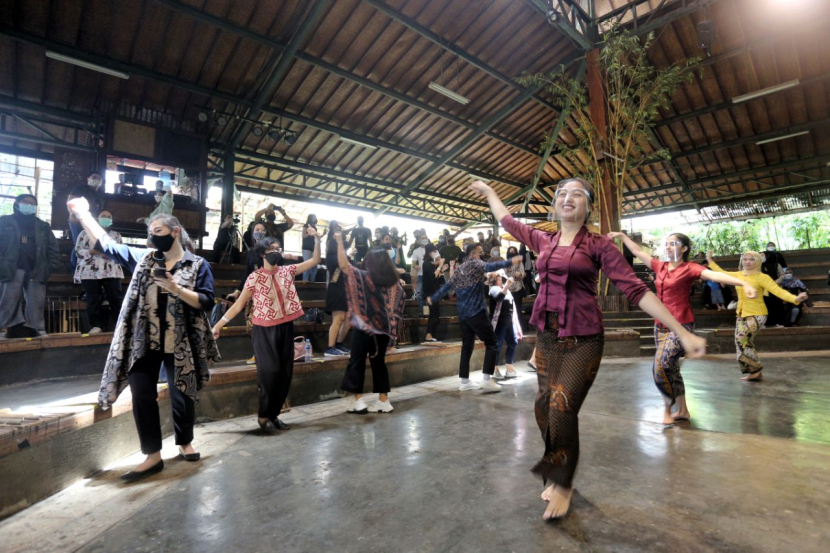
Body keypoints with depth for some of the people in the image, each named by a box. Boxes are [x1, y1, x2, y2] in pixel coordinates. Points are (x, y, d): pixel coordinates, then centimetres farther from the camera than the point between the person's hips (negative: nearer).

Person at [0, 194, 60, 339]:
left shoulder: (43, 227, 16)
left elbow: (53, 248, 11)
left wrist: (52, 266, -1)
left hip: (36, 271, 1)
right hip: (13, 270, -1)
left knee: (37, 303, 0)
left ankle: (36, 331, 3)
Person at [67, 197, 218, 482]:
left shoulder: (198, 264, -4)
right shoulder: (142, 258, 8)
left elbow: (206, 302, -11)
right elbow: (106, 244, 15)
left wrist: (175, 288, -21)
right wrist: (82, 212, 14)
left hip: (179, 345, -3)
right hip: (144, 343, 3)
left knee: (182, 395, 10)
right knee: (142, 396, 3)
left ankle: (185, 442, 33)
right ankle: (153, 456, 16)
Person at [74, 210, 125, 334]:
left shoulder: (116, 235, 18)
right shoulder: (86, 233, 12)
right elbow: (78, 251, 3)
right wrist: (93, 251, -13)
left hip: (112, 272, 1)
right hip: (90, 272, -1)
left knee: (116, 298, -5)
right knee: (93, 300, -1)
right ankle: (98, 325, 5)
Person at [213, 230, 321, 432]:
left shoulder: (287, 271, 3)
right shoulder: (254, 278, -7)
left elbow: (314, 260, 6)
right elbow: (239, 304, -5)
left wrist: (316, 239, -4)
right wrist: (220, 323, -10)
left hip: (285, 328, 4)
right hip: (264, 330, -4)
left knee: (285, 373, 7)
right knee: (270, 371, -5)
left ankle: (274, 414, 23)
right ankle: (263, 415, 16)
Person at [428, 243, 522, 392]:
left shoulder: (458, 269, 17)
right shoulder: (475, 264, -4)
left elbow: (446, 286, 22)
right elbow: (491, 266, -26)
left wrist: (433, 299, 35)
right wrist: (510, 262, -38)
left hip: (463, 314, 8)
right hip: (476, 311, -7)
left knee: (467, 346, 12)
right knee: (491, 342, 0)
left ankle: (464, 381, 14)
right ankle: (486, 379, -6)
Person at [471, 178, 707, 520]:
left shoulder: (598, 245, -4)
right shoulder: (544, 241, 8)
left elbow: (635, 290, -9)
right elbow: (508, 222, 22)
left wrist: (683, 332, -14)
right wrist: (488, 191, 34)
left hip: (583, 340, -4)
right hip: (546, 337, 5)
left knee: (562, 408, -11)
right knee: (544, 407, 8)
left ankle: (563, 484, 16)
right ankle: (557, 477, 32)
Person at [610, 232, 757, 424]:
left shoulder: (689, 268, -8)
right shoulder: (660, 266, 8)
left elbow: (715, 275, -24)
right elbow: (638, 252, 17)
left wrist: (744, 283, -38)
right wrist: (622, 236, 22)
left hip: (680, 326, -6)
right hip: (661, 326, 6)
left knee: (660, 368, -14)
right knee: (671, 369, 14)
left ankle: (668, 409, 8)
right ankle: (682, 410, 29)